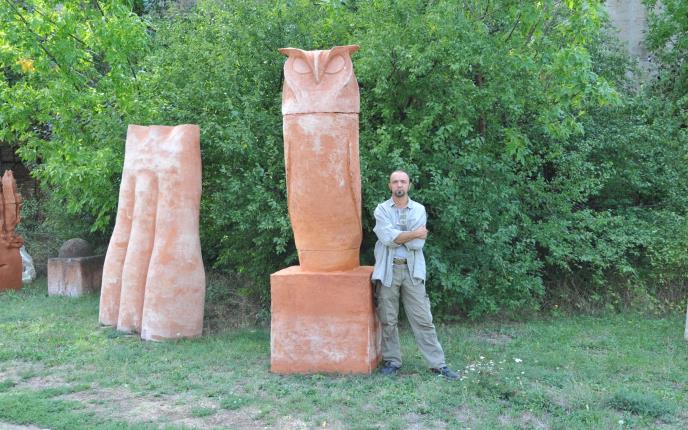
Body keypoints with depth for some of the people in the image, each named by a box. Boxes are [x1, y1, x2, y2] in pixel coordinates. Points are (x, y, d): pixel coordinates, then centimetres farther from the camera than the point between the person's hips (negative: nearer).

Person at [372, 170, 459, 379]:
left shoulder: (419, 210, 5)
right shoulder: (381, 209, 3)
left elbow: (418, 244, -6)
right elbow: (388, 237, -14)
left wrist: (397, 236, -9)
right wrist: (415, 233, -12)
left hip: (412, 270, 0)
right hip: (388, 270, 0)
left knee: (423, 319, 1)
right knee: (388, 320, 6)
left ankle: (438, 364, 6)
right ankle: (392, 361, 20)